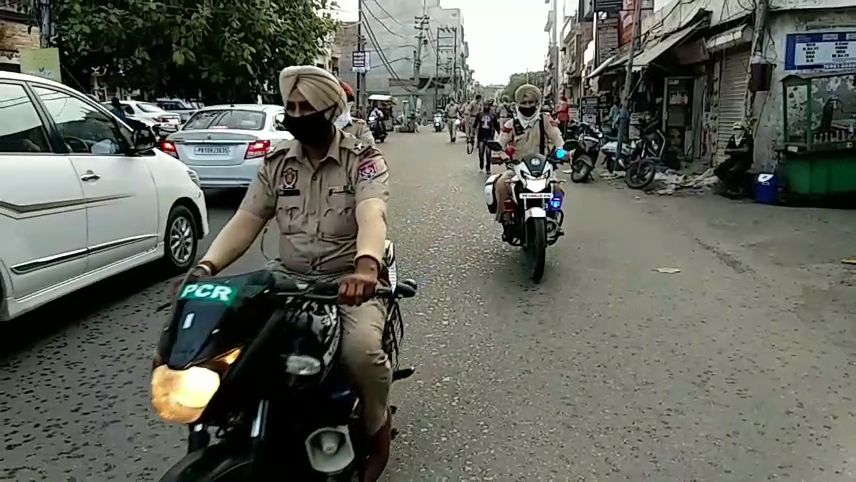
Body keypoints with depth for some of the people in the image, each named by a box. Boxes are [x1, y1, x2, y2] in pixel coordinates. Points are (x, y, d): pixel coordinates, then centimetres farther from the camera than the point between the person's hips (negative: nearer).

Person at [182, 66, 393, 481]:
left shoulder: (364, 159, -7)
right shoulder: (276, 162, 8)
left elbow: (372, 215, -27)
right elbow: (246, 219, 0)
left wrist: (366, 265, -49)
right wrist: (207, 265, -19)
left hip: (349, 280, -4)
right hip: (289, 278, 5)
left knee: (361, 349, -32)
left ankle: (376, 427, 3)